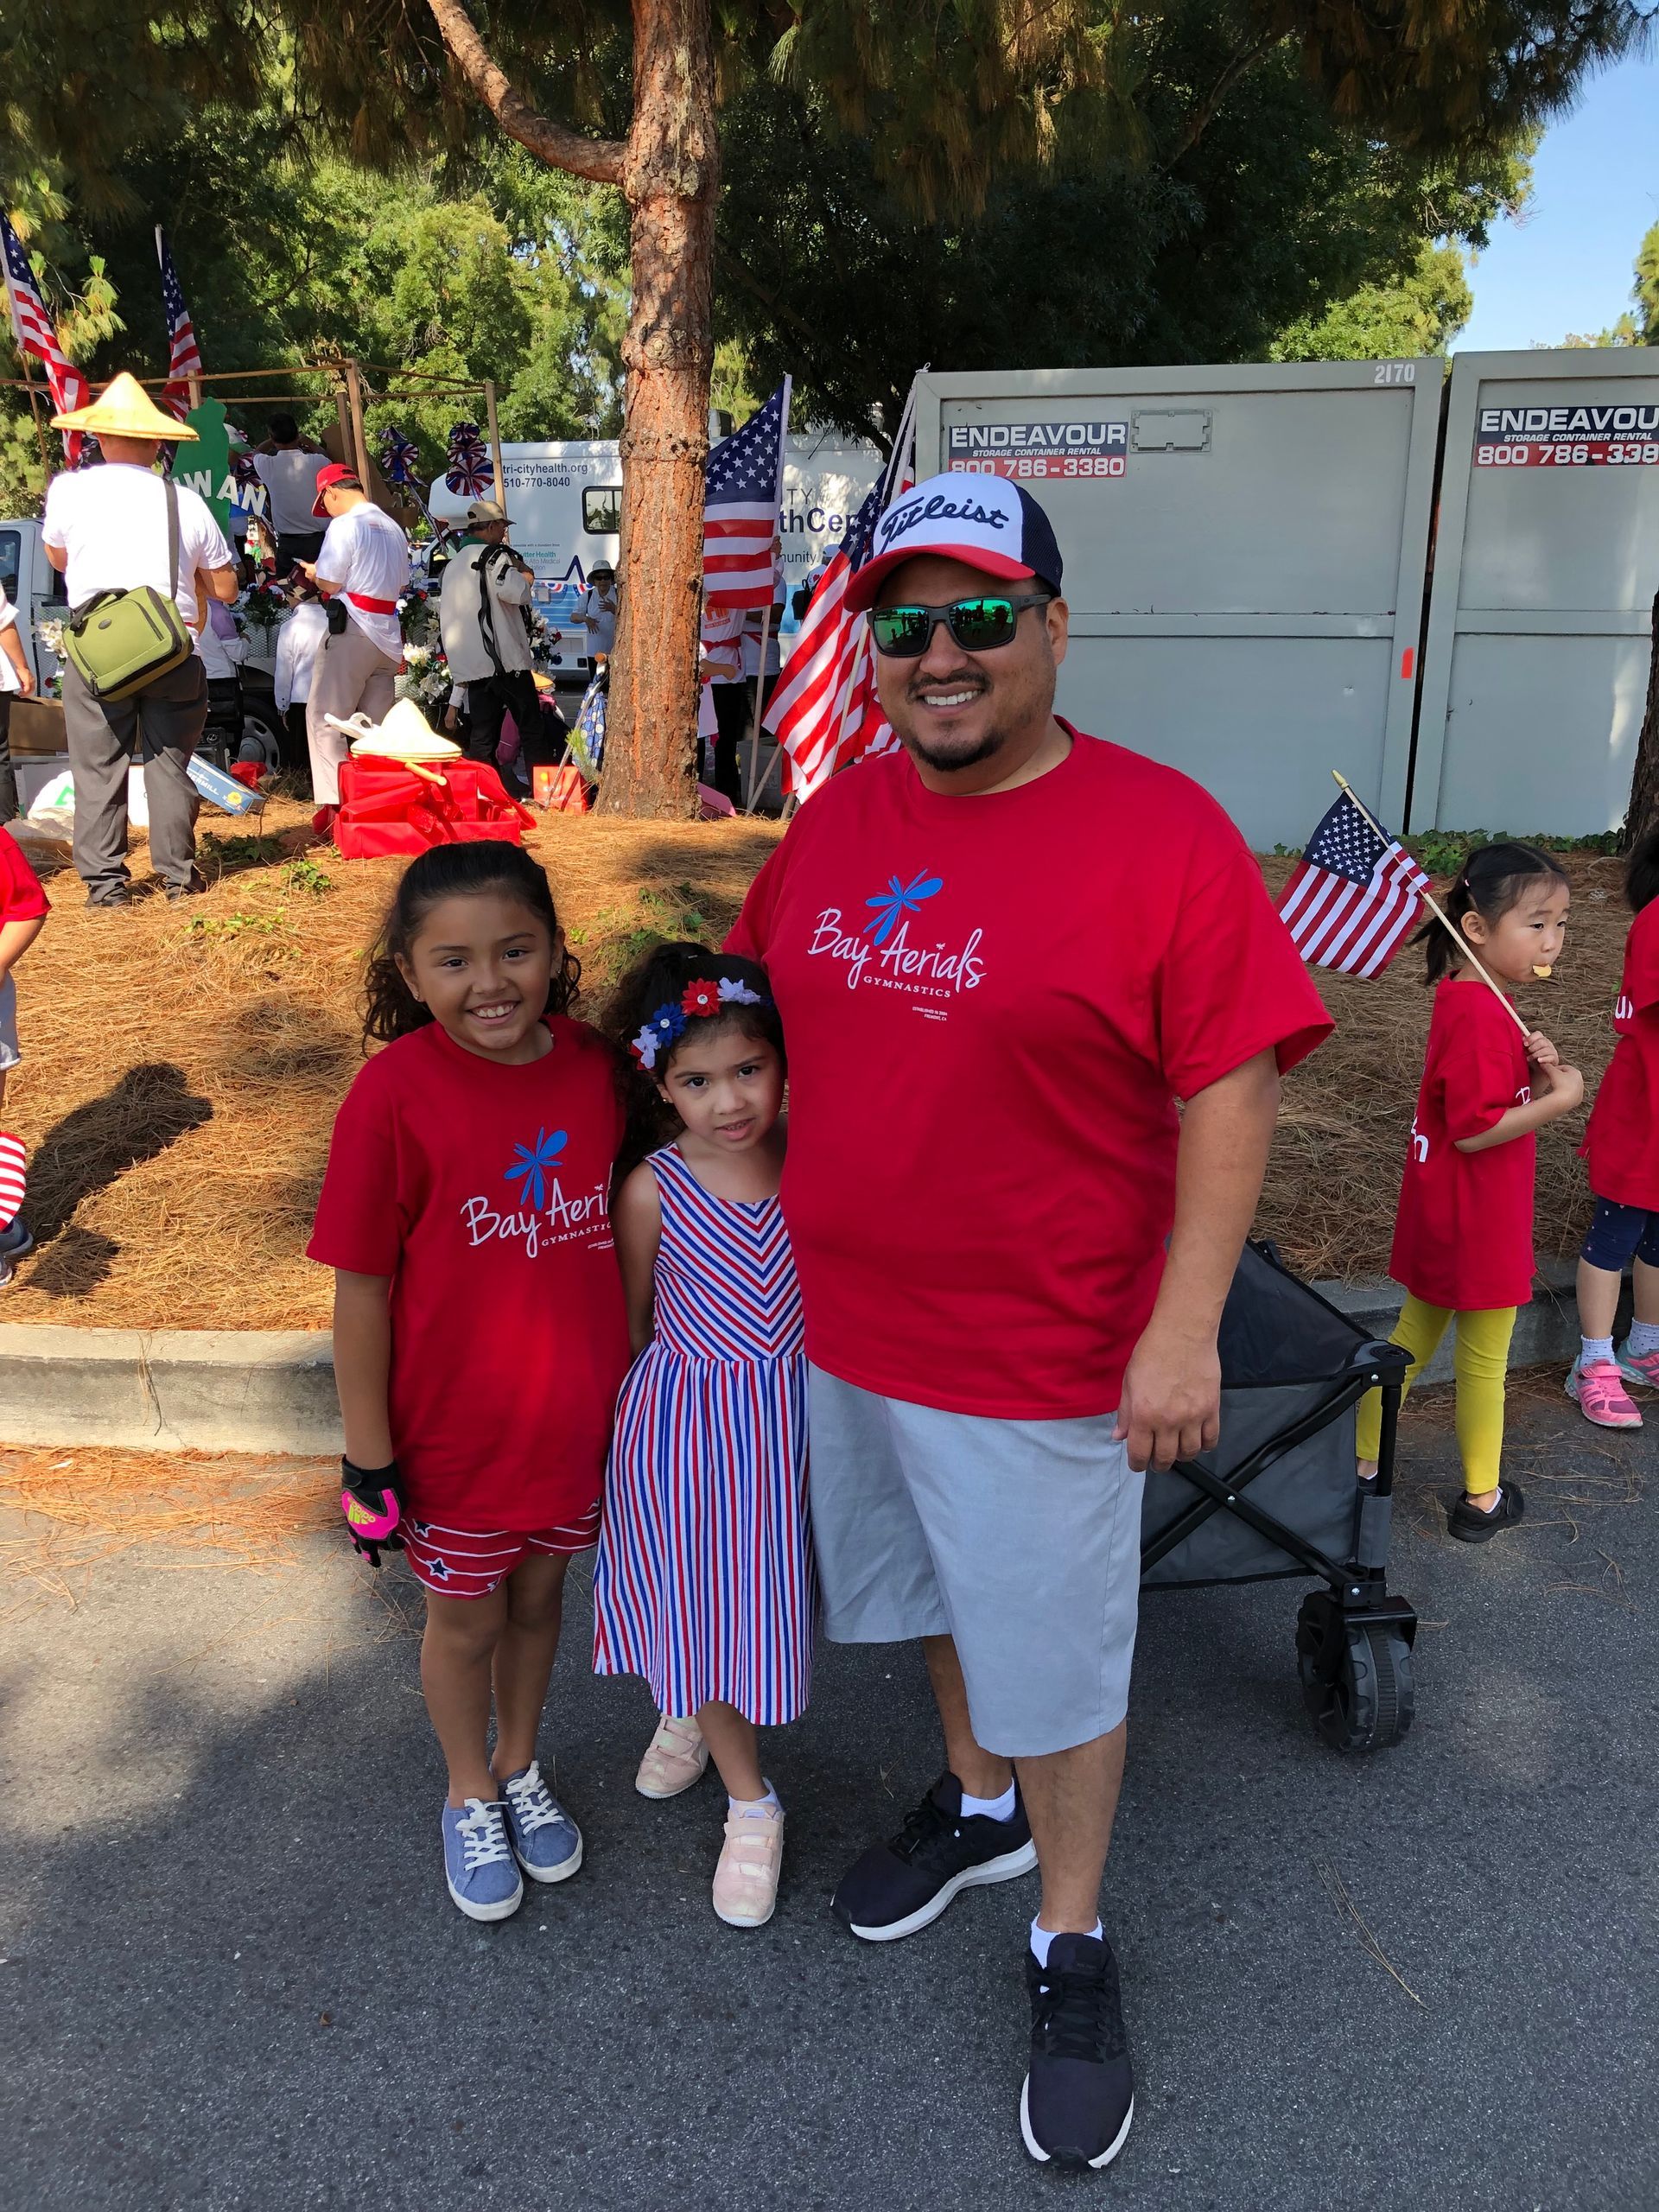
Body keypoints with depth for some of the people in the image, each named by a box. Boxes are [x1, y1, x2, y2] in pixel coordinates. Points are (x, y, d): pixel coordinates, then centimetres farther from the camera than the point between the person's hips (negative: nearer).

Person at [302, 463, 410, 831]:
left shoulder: (344, 525, -8)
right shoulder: (394, 528, 15)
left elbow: (330, 583, -10)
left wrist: (312, 573, 11)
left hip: (352, 631, -7)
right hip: (389, 635, 7)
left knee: (324, 717, -4)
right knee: (378, 725, 11)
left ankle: (334, 804, -13)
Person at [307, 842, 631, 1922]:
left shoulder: (594, 1065, -10)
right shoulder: (396, 1092, -21)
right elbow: (362, 1286, -14)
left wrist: (631, 1382, 9)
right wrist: (368, 1449, -10)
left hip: (577, 1415, 3)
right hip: (454, 1428, -3)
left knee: (540, 1593, 24)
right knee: (465, 1618, 19)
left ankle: (523, 1767, 51)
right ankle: (471, 1795, 47)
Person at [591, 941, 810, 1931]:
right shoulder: (655, 1192, -14)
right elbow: (630, 1319, -1)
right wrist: (626, 1427, 6)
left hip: (795, 1411, 2)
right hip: (686, 1426, -2)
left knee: (761, 1590, 19)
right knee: (701, 1610, 7)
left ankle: (695, 1713, 53)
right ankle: (751, 1803, 33)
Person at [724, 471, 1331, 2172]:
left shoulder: (1161, 833, -16)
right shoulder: (834, 820, 2)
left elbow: (1230, 1091, -16)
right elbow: (784, 1021, 14)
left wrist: (1184, 1329, -19)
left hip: (1042, 1366, -5)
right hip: (850, 1331, 6)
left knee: (1058, 1670, 12)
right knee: (943, 1597, 26)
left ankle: (1070, 1948, 37)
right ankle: (977, 1801, 54)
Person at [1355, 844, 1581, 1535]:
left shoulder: (1466, 997, 4)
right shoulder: (1482, 1014, -26)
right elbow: (1475, 1130, -27)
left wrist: (1536, 1070, -8)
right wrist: (1561, 1096, -19)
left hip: (1441, 1218, 9)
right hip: (1478, 1222, -9)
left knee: (1415, 1334, 20)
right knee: (1484, 1358, 9)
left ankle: (1360, 1459, 29)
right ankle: (1482, 1498, 26)